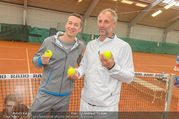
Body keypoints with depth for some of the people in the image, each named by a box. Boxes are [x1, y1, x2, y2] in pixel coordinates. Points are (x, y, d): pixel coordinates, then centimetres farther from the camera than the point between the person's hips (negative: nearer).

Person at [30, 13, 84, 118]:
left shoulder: (80, 46, 0)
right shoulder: (49, 41, -8)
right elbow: (35, 58, 2)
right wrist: (41, 61, -18)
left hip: (65, 97, 3)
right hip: (46, 94, -2)